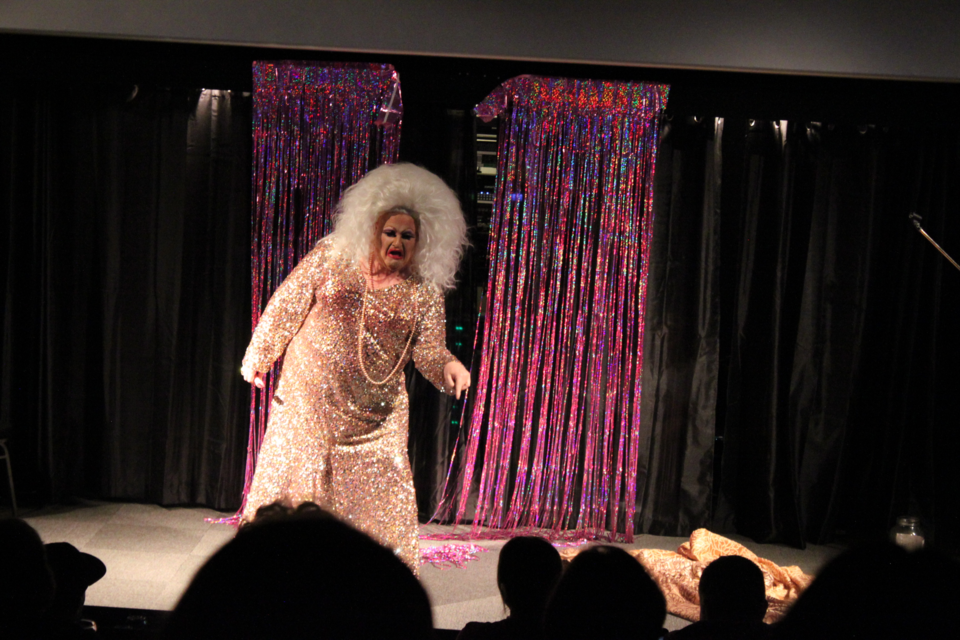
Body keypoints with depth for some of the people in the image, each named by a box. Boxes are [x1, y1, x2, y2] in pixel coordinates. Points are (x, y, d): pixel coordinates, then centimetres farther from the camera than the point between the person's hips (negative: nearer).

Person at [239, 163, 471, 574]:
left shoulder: (424, 292, -4)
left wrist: (447, 366, -26)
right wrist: (258, 357, 6)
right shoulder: (332, 260, -6)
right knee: (294, 479, 8)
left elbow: (428, 350, -4)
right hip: (308, 397, 0)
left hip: (373, 413, 0)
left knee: (379, 494, 1)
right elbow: (286, 306, 2)